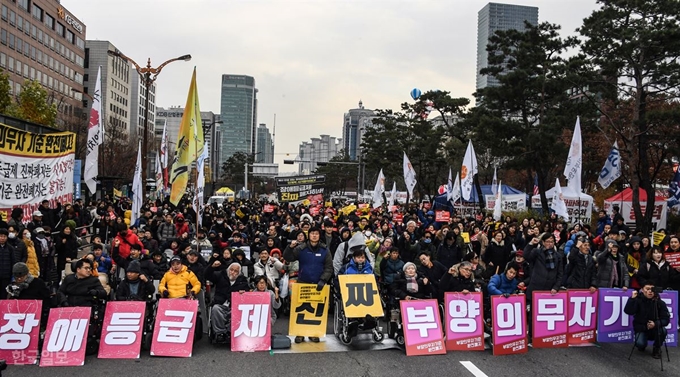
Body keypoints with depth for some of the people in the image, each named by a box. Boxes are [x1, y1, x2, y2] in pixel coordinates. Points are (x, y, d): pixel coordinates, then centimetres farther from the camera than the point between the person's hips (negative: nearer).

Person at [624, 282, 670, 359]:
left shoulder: (660, 302, -7)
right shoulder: (638, 300, -9)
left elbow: (666, 319, -11)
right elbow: (628, 311, -23)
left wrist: (656, 324, -30)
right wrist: (633, 298, -32)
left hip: (655, 329, 1)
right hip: (641, 329, -1)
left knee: (663, 330, -32)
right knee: (640, 343, -29)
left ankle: (656, 348, -2)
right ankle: (642, 346, 12)